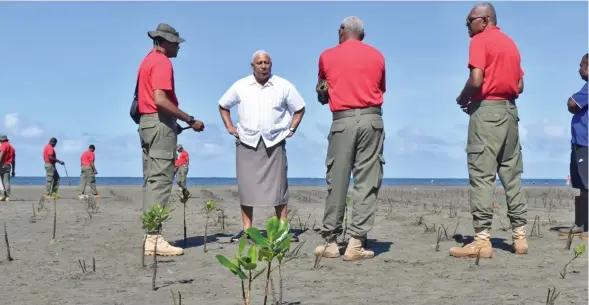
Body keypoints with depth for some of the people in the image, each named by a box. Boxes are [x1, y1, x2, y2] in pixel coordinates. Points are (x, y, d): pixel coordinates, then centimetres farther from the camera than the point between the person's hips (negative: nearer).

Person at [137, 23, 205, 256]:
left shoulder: (148, 61, 20)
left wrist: (173, 123, 19)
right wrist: (190, 120, -19)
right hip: (160, 124, -10)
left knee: (151, 180, 9)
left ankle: (149, 236, 11)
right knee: (160, 180, -11)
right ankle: (153, 238, -13)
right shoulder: (162, 62, -11)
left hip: (146, 122, 10)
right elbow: (160, 99, -23)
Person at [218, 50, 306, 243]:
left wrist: (291, 129, 4)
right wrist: (229, 127, 9)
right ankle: (246, 229, 5)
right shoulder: (240, 86, 6)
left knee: (278, 185, -1)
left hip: (274, 142, -1)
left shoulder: (284, 86, 3)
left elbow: (299, 108, 12)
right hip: (247, 142, 1)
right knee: (246, 186, 0)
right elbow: (223, 106, 19)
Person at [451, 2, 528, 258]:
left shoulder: (480, 40, -4)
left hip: (486, 110, -8)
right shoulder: (511, 43, 19)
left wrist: (462, 99, 0)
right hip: (510, 110, 8)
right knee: (512, 174, 10)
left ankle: (482, 240, -12)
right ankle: (519, 235, 12)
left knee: (482, 175, -9)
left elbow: (476, 80, -16)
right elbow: (520, 85, 16)